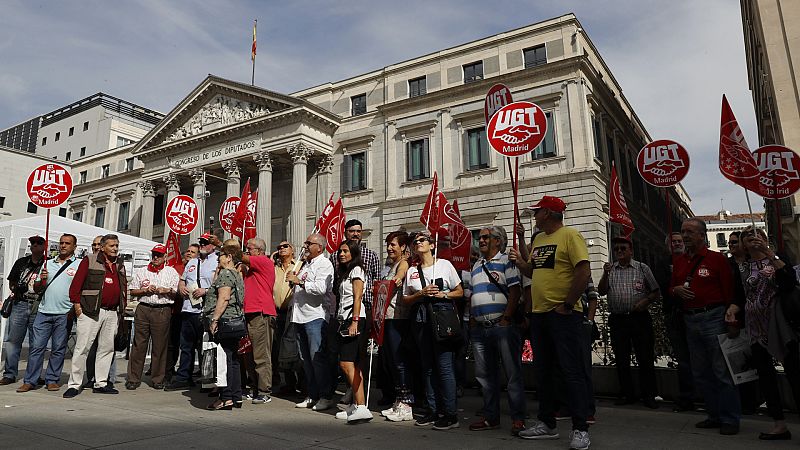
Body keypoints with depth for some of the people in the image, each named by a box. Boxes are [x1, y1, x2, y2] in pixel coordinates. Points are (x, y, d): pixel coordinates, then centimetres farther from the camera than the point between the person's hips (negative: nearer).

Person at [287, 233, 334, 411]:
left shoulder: (324, 264, -5)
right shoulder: (305, 264, 22)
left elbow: (321, 288, -21)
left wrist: (299, 281, -14)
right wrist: (292, 279, 14)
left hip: (315, 316, -9)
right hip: (300, 316, 9)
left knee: (317, 358, -9)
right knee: (306, 359, 11)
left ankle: (326, 396, -2)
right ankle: (312, 396, 18)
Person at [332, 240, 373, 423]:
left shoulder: (356, 270, -4)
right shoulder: (343, 271, 23)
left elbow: (358, 297, -12)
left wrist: (354, 322, -20)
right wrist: (338, 321, 12)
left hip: (354, 320, -9)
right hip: (343, 319, 9)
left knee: (346, 363, -16)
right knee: (353, 365, 5)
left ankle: (361, 407, -17)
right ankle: (356, 405, 7)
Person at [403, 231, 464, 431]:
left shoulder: (444, 264, 6)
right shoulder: (411, 271, 15)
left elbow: (460, 292, 7)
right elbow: (406, 299, 13)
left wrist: (443, 294, -10)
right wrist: (421, 294, -4)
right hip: (421, 319, 4)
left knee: (444, 365, -8)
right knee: (427, 367, 7)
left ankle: (450, 414, -3)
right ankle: (434, 411, 16)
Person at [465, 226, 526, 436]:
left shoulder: (506, 261, 1)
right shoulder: (476, 266, 21)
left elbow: (515, 292, -8)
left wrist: (505, 318, -15)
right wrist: (472, 319, 13)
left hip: (502, 326, -7)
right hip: (479, 328, 7)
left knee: (513, 373, -3)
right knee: (485, 375, 11)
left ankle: (518, 419, 4)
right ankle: (491, 417, 21)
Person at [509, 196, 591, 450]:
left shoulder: (569, 236, -9)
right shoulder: (538, 240, 15)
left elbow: (584, 272, -17)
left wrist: (567, 305, -18)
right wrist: (519, 262, 3)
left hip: (563, 315, -8)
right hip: (539, 314, 9)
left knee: (573, 371, -2)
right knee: (542, 371, 13)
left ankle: (580, 429, 7)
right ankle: (547, 424, 24)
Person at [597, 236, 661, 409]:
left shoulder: (642, 268, 6)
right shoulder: (610, 269, 12)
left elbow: (655, 292, 7)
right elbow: (601, 292, 2)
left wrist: (645, 301, -11)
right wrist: (605, 274, -10)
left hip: (639, 318, -2)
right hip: (617, 320, 2)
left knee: (646, 358, 0)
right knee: (621, 359, 7)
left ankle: (648, 395, 11)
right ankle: (627, 394, 18)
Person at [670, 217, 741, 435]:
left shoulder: (716, 258, -2)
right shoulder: (678, 261, 14)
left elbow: (730, 290, -6)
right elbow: (671, 288, 22)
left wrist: (732, 309, -16)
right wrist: (677, 290, 0)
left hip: (714, 318, -6)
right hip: (690, 321, 6)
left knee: (722, 371, -3)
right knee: (700, 374, 11)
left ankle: (730, 419, 6)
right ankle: (715, 415, 22)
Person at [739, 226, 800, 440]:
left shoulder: (777, 259, 4)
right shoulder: (742, 267, 10)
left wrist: (768, 252, -18)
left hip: (779, 322, -3)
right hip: (756, 326, 3)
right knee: (764, 372, 3)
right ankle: (780, 424, 10)